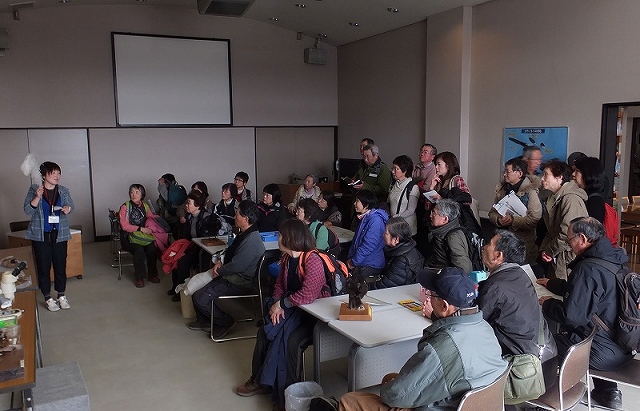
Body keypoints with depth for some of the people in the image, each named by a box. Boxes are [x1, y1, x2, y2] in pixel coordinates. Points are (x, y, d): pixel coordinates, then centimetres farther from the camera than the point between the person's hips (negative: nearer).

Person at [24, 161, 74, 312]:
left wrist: (68, 208, -18)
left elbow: (70, 205, 6)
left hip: (59, 234, 2)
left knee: (60, 265, 7)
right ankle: (48, 298, 17)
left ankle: (61, 296, 21)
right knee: (43, 266, 4)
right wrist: (38, 197, -23)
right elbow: (28, 210, -7)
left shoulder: (63, 191, 3)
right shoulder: (34, 190, -4)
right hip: (40, 235, -2)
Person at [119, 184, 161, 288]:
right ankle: (139, 277, -14)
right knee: (139, 250, -32)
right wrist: (140, 229, -22)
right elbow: (124, 226, -13)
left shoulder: (145, 207, 9)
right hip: (128, 237, -3)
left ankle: (152, 274, -6)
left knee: (153, 248, -25)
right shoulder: (125, 207, -5)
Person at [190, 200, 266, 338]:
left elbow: (236, 266, -27)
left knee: (200, 297, -16)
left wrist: (219, 272, -10)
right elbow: (230, 251, 20)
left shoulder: (251, 241, -28)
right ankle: (203, 320, 24)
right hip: (231, 275, 10)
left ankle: (226, 322, 4)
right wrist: (220, 262, 3)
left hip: (239, 283, -10)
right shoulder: (244, 234, 6)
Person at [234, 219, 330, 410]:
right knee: (264, 332, -1)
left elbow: (307, 295, -33)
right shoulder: (287, 258, 4)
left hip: (315, 313, -9)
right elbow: (280, 284, 11)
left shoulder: (313, 261, -25)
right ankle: (259, 380, 14)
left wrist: (281, 304, -21)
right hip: (293, 308, 9)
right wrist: (277, 304, -9)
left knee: (291, 340, -27)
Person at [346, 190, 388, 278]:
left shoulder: (376, 220, -20)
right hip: (362, 262, 9)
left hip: (371, 266, -9)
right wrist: (350, 257, 6)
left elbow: (368, 246, -23)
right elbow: (356, 240, 17)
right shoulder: (364, 218, 12)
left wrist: (354, 262, -15)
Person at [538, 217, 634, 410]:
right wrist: (552, 284, 27)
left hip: (604, 354, -9)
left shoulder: (588, 269, -26)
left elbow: (571, 316, -27)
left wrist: (547, 304, -9)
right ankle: (608, 393, 34)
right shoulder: (616, 260, 3)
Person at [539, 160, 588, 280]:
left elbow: (567, 235, -23)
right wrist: (544, 249, 2)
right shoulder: (555, 198, 13)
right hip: (556, 259, 9)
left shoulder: (571, 199, -19)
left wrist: (549, 251, -10)